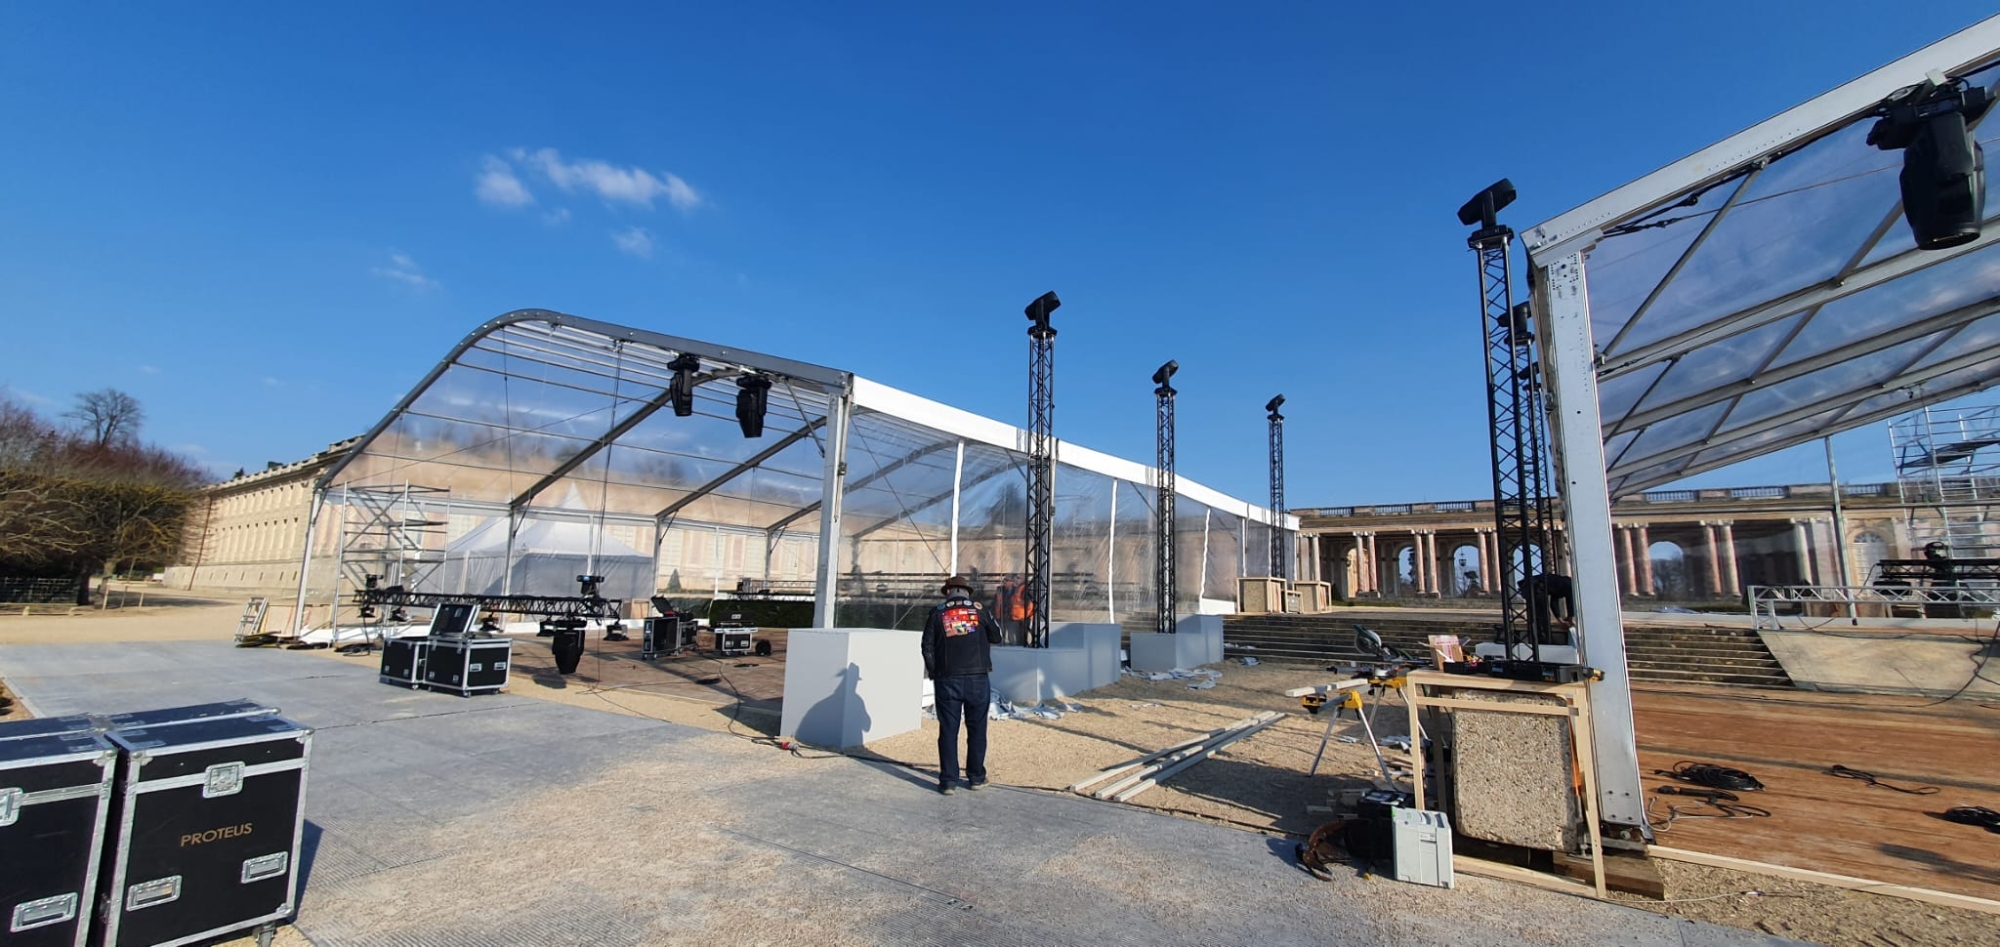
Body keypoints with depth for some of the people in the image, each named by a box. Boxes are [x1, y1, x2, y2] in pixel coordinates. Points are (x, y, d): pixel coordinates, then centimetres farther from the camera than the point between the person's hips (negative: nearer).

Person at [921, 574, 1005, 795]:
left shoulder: (937, 613, 3)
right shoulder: (980, 610, 4)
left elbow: (927, 646, 1)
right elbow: (996, 637, 15)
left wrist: (933, 673, 11)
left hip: (947, 680, 0)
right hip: (978, 678, 1)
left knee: (948, 730, 6)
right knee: (977, 729, 12)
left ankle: (948, 780, 8)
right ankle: (976, 777, 19)